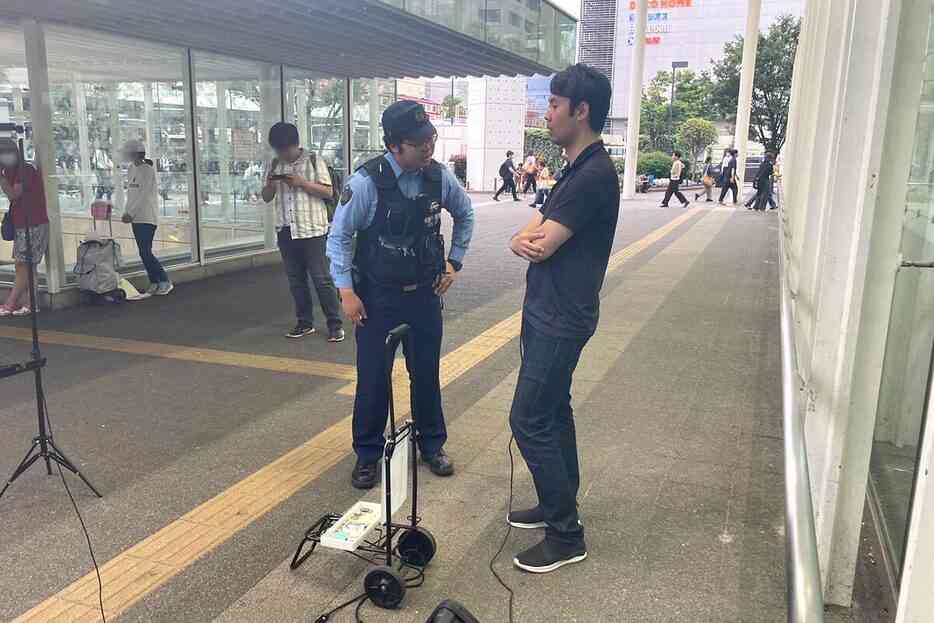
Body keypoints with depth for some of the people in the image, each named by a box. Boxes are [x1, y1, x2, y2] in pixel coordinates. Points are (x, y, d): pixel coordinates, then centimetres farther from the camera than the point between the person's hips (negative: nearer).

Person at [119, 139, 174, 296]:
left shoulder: (148, 170, -11)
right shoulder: (131, 169, 12)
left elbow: (143, 195, -15)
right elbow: (130, 193, 15)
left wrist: (130, 213, -15)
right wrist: (127, 212, 4)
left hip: (147, 217, -8)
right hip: (136, 217, 8)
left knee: (145, 253, -12)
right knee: (145, 253, 7)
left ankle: (165, 282, -4)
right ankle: (154, 283, 14)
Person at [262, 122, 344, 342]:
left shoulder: (314, 161, -2)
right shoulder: (274, 165, 11)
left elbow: (328, 192, -6)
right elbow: (266, 198, 14)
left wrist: (302, 183, -16)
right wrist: (270, 185, -8)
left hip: (312, 229, -5)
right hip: (285, 231, 5)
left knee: (322, 278, -3)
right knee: (296, 279, 10)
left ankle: (335, 323, 5)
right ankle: (305, 322, 21)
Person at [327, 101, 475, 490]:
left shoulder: (439, 176, -5)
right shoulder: (366, 182, -18)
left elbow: (465, 214, 14)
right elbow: (339, 237, -9)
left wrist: (454, 263, 11)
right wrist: (347, 292, -12)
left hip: (425, 294, 4)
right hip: (377, 297, -3)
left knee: (427, 374, 14)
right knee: (372, 379, 5)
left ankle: (432, 445, 34)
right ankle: (367, 454, 24)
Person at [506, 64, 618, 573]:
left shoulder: (595, 175, -20)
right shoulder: (576, 169, 13)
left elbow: (542, 244, -23)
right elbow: (529, 234, 8)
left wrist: (536, 237, -1)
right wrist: (523, 241, -14)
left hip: (562, 319, -10)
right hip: (547, 311, 10)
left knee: (529, 420, -5)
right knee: (553, 411, 18)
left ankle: (566, 536, 7)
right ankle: (558, 504, 33)